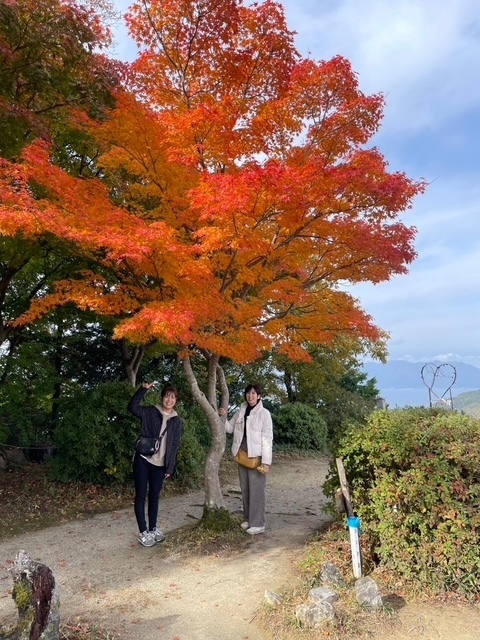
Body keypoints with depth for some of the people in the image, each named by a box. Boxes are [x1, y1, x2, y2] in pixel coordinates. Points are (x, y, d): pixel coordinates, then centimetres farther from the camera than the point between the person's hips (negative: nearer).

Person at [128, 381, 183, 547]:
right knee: (141, 496, 1)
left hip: (160, 464, 3)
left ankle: (152, 529, 27)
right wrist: (143, 389, -25)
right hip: (143, 459, -2)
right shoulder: (150, 412, -1)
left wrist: (170, 468, 2)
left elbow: (174, 446, 5)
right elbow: (132, 407, -17)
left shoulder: (177, 421, 5)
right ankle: (143, 533, 10)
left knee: (154, 497, 12)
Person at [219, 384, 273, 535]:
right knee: (245, 488, 14)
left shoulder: (264, 413, -9)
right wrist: (223, 417, -5)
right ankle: (248, 519, 27)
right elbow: (230, 428, 15)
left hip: (256, 456, -6)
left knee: (257, 489, -1)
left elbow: (267, 438, -11)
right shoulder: (241, 412, 8)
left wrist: (266, 461, -16)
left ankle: (258, 524, 7)